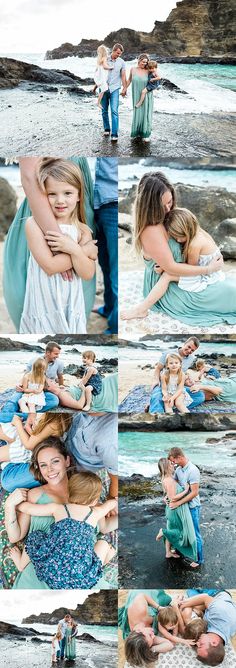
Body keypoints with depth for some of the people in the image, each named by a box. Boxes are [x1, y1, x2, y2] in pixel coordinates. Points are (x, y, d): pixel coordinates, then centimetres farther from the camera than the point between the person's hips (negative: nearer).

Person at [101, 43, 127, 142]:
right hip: (103, 88, 2)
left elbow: (123, 76, 5)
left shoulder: (121, 62, 1)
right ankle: (106, 129, 25)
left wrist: (124, 88, -3)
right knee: (104, 111, 7)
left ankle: (114, 134, -15)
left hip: (114, 89, -1)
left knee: (114, 111, -12)